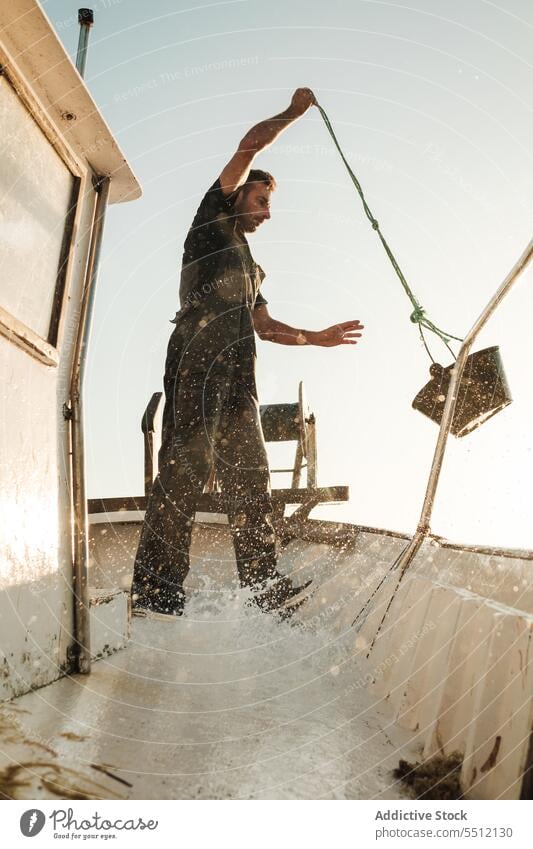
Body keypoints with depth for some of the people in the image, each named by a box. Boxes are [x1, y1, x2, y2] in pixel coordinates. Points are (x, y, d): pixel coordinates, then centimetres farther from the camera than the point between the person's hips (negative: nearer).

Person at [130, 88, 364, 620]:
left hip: (237, 374, 8)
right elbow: (250, 143, 14)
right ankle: (156, 588, -20)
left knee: (248, 475, -1)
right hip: (198, 353, -8)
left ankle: (265, 587, -2)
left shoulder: (252, 269, 37)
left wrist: (319, 338, 33)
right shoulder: (213, 215, 19)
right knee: (186, 462, -18)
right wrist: (295, 112, 26)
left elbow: (264, 326, 33)